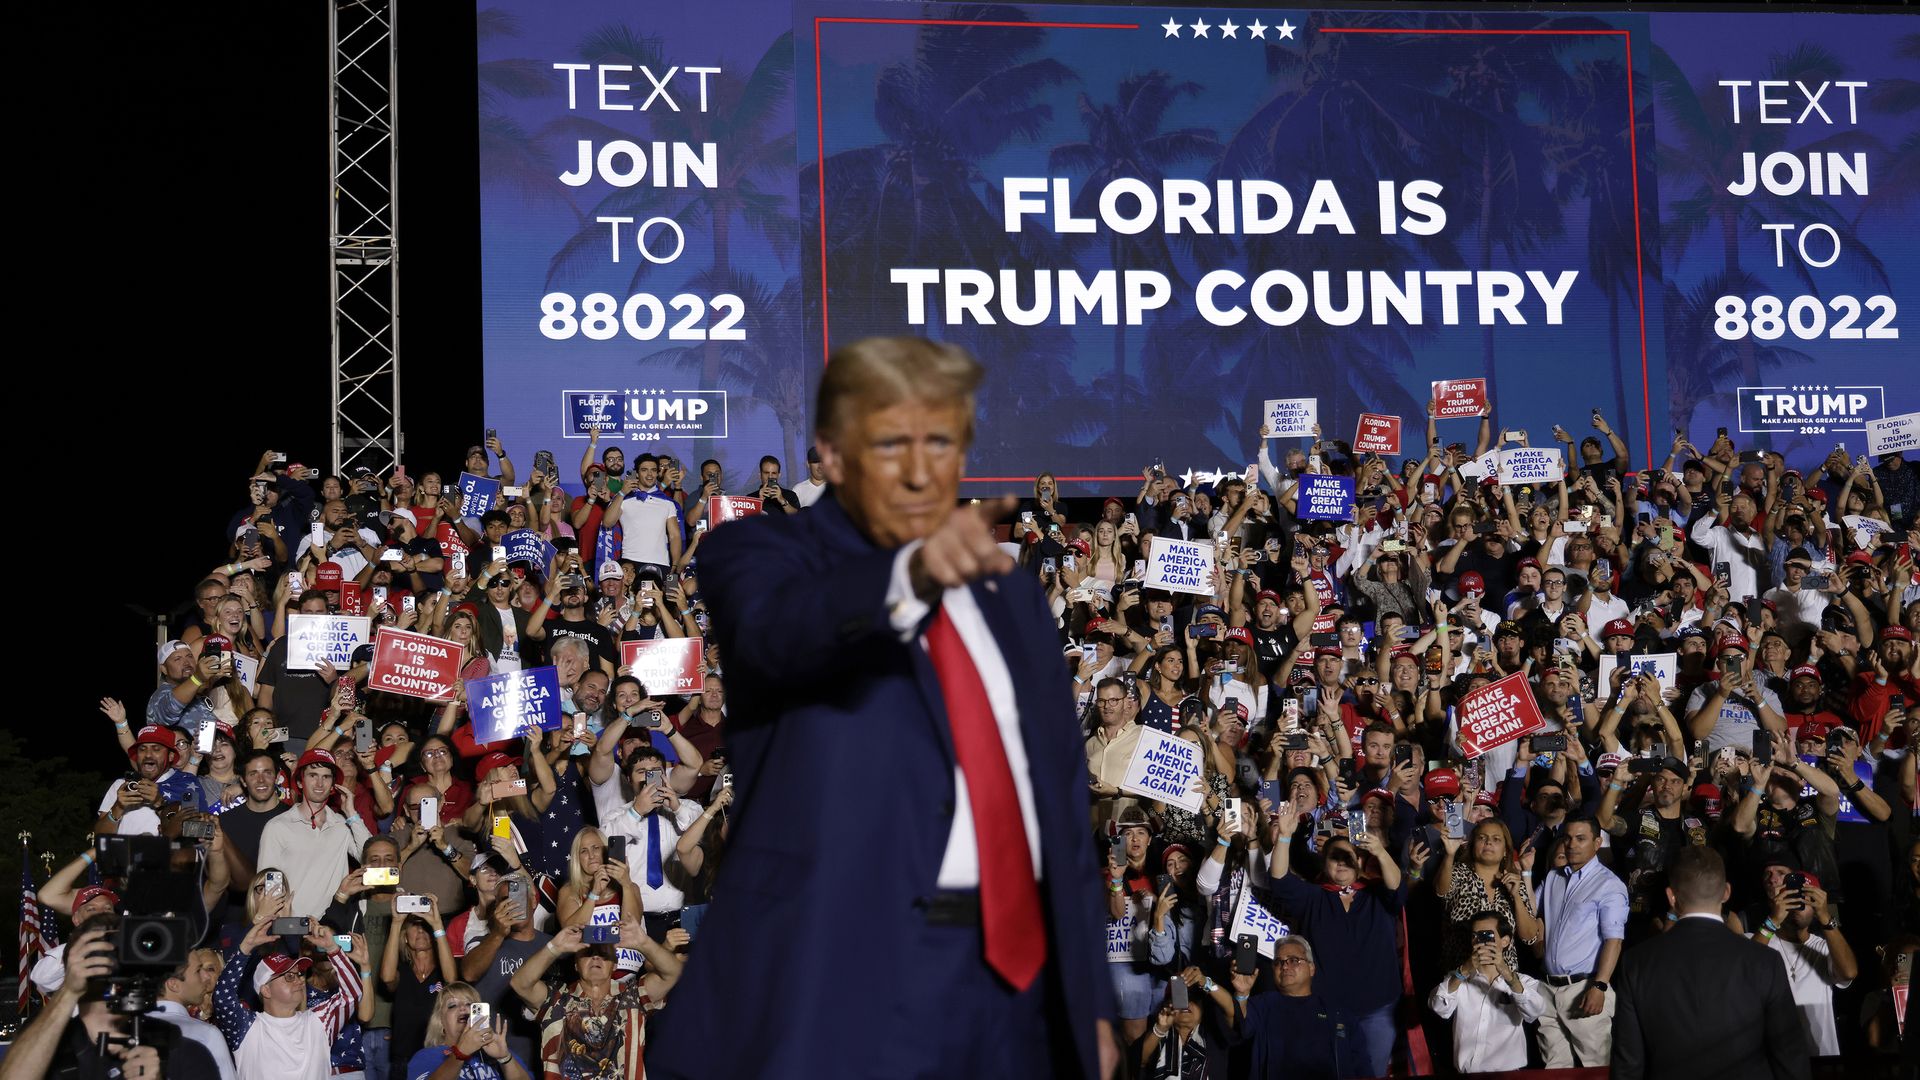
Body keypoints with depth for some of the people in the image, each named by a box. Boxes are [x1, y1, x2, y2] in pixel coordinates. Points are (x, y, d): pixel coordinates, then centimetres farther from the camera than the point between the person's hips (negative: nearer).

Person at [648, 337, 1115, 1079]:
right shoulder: (759, 553, 0)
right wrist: (911, 575, -44)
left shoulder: (1011, 596, 17)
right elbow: (780, 629, -25)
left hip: (1018, 980, 5)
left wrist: (1091, 1002, 13)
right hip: (842, 981, -5)